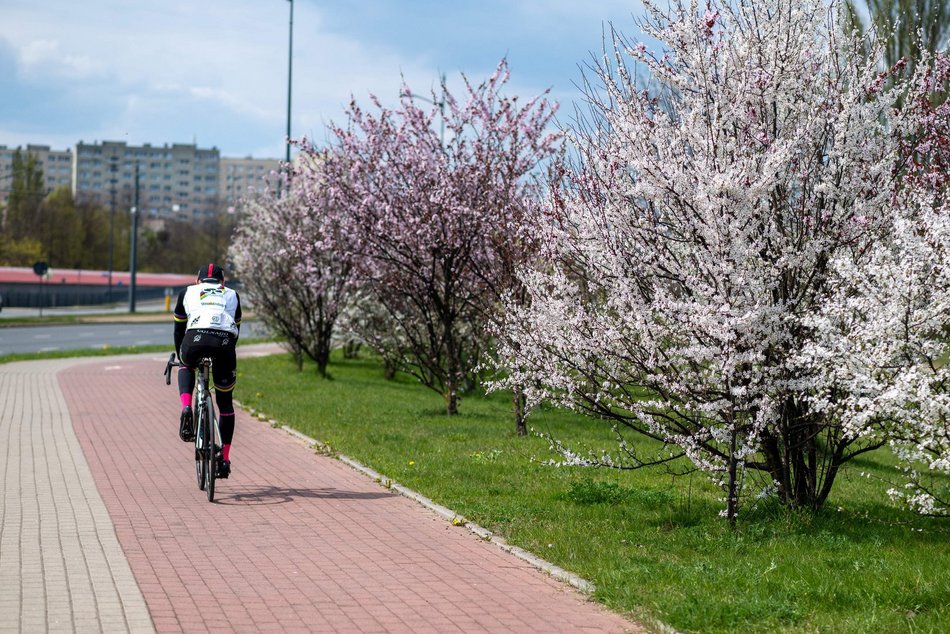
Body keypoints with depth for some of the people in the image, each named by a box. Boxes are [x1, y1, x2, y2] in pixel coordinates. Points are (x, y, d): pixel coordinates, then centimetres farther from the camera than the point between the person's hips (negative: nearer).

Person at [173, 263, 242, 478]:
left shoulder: (188, 292, 31)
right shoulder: (232, 295, 33)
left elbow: (179, 329, 36)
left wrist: (180, 356, 50)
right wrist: (225, 350, 51)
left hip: (196, 339, -1)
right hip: (224, 342, 1)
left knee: (186, 367, 36)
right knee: (225, 403, 17)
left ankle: (186, 408, 9)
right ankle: (224, 458, 18)